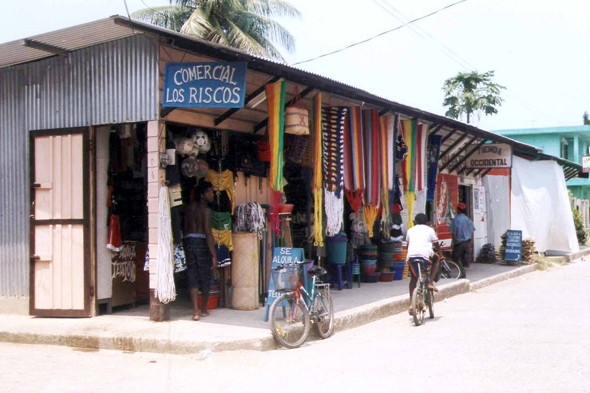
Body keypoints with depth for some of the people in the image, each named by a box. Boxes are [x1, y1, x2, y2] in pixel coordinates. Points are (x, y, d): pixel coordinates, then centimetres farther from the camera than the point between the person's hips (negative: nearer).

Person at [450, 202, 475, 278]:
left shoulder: (456, 219, -12)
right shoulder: (468, 219, 4)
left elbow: (454, 233, -12)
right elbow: (471, 231, 9)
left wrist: (453, 242, -4)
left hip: (459, 241, -5)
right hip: (467, 241, 5)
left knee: (456, 257, 4)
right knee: (465, 256, 11)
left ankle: (462, 269, -12)